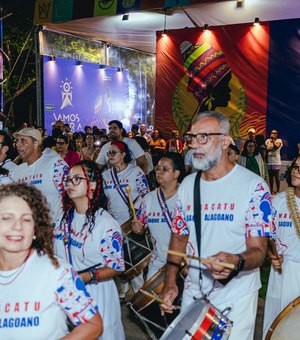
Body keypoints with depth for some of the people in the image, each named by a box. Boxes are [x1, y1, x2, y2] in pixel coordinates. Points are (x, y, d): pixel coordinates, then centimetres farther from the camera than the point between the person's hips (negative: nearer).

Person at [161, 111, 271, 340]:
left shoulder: (253, 185, -15)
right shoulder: (188, 184, 1)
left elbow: (258, 250, -16)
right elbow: (179, 236, 8)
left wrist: (235, 261, -37)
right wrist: (170, 282, 0)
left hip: (235, 295, -4)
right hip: (193, 291, 5)